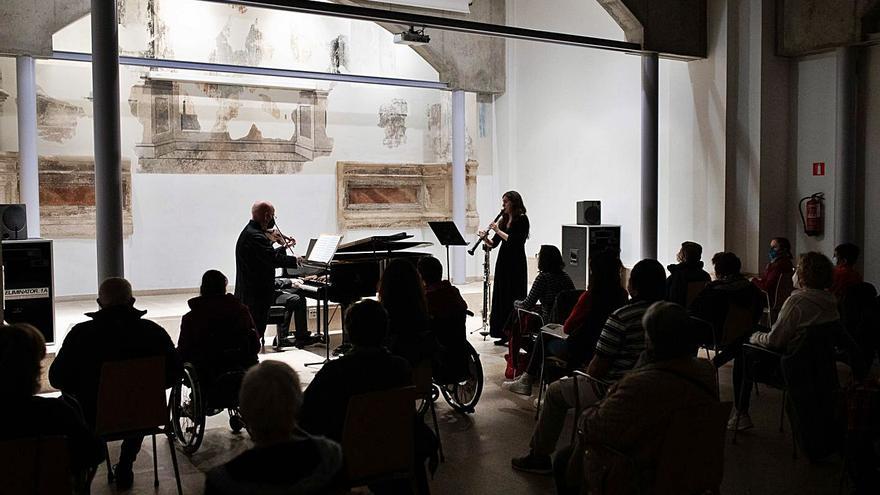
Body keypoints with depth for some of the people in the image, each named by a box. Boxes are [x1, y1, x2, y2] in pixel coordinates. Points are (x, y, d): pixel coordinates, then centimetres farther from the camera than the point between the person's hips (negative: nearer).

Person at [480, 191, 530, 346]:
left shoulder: (522, 219, -7)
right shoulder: (504, 220, 12)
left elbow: (515, 240, -20)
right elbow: (493, 244, 11)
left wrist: (498, 230, -18)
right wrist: (485, 238, -8)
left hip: (516, 263, -7)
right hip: (503, 261, 7)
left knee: (514, 298, -4)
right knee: (501, 297, 8)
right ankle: (504, 334, 16)